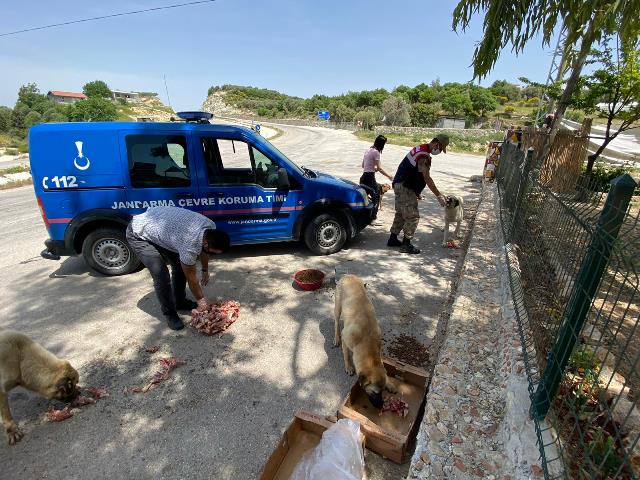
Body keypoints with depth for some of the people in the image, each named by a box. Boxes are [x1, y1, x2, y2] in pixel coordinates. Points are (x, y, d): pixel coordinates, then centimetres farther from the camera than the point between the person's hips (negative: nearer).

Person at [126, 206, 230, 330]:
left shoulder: (211, 227, -16)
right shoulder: (189, 246, -36)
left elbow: (203, 250, 7)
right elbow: (191, 277, -20)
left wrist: (205, 271, 20)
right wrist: (202, 301, -6)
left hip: (156, 224, 8)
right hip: (138, 235, -8)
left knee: (180, 266, 8)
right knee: (162, 276, -15)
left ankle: (180, 302, 28)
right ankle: (169, 313, 7)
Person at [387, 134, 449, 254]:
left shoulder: (420, 149, 14)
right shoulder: (424, 156, -19)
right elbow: (427, 179, -21)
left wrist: (417, 192, 21)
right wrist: (439, 196, -16)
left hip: (400, 185, 11)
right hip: (405, 188, -11)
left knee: (401, 214, 17)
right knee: (413, 216, -6)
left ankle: (392, 239, 26)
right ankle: (406, 245, 1)